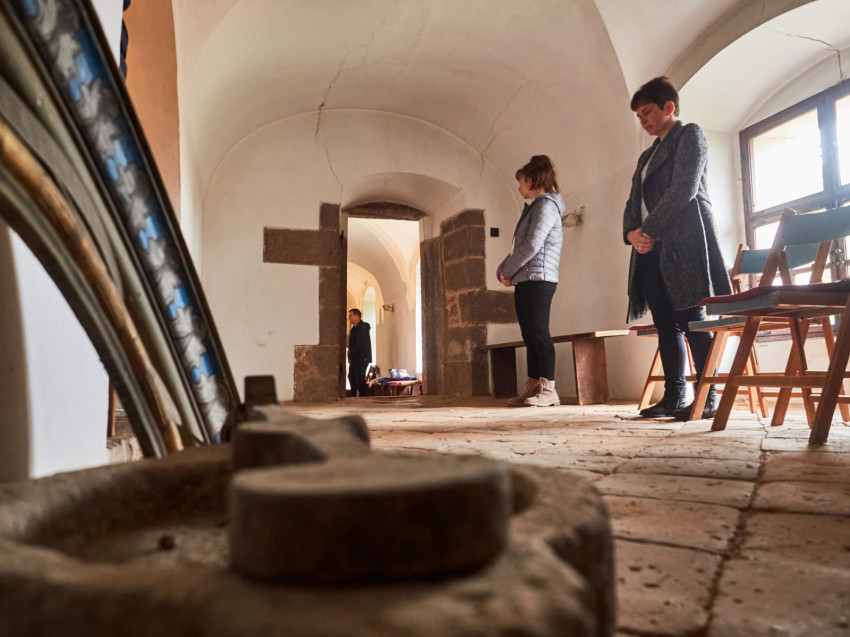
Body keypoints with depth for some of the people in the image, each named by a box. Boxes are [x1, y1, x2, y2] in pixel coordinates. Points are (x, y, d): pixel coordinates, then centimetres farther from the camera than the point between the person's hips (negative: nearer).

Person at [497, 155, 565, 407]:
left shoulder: (546, 205, -5)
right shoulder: (533, 208, 24)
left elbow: (532, 245, -16)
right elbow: (519, 245, 22)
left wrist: (508, 270, -7)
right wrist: (503, 270, 7)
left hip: (538, 279, -9)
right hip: (524, 281, 9)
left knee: (539, 334, -11)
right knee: (530, 336, 7)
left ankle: (548, 390, -8)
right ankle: (533, 388, 11)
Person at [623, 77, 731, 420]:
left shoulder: (690, 135, 6)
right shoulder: (647, 156, 28)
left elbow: (683, 189, -9)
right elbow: (634, 202, 19)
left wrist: (649, 231, -13)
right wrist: (632, 233, -3)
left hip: (683, 243, -7)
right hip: (651, 250, 7)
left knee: (692, 320, -10)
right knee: (666, 325, 4)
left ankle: (709, 399, -5)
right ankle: (674, 398, 8)